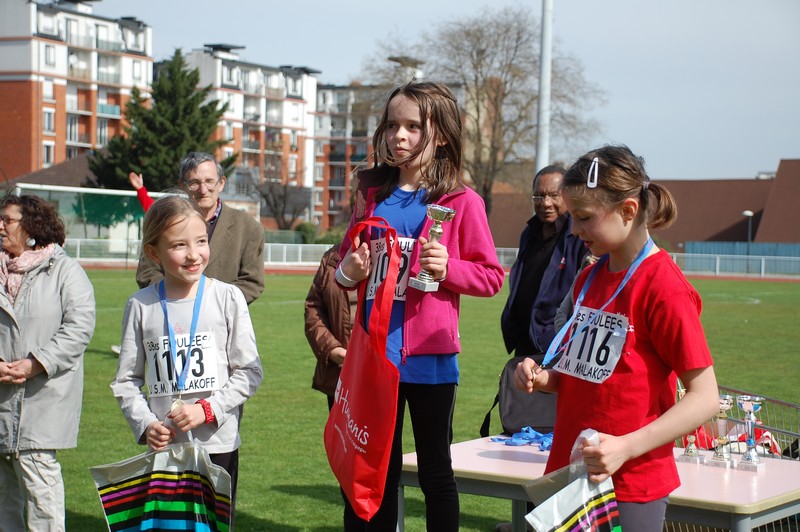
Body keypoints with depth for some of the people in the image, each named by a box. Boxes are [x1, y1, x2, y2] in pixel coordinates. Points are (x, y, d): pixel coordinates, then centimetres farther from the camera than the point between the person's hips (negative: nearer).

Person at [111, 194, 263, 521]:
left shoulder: (228, 298, -3)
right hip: (162, 446, 1)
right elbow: (126, 380, 6)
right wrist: (145, 425, -8)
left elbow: (250, 372, -2)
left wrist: (207, 409, -12)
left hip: (218, 445, -1)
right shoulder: (141, 306, 1)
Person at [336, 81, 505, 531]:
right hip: (374, 354, 4)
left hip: (430, 358, -4)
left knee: (435, 470, 8)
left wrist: (448, 268, -19)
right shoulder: (373, 196, 8)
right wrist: (349, 272, -5)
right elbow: (347, 266, 17)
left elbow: (491, 276, -2)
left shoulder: (462, 202, -5)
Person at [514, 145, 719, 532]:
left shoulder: (663, 286, -14)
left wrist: (626, 447, -25)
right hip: (568, 474, 7)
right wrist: (544, 379, 1)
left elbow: (705, 397, -16)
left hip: (630, 490, -7)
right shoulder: (590, 278, 10)